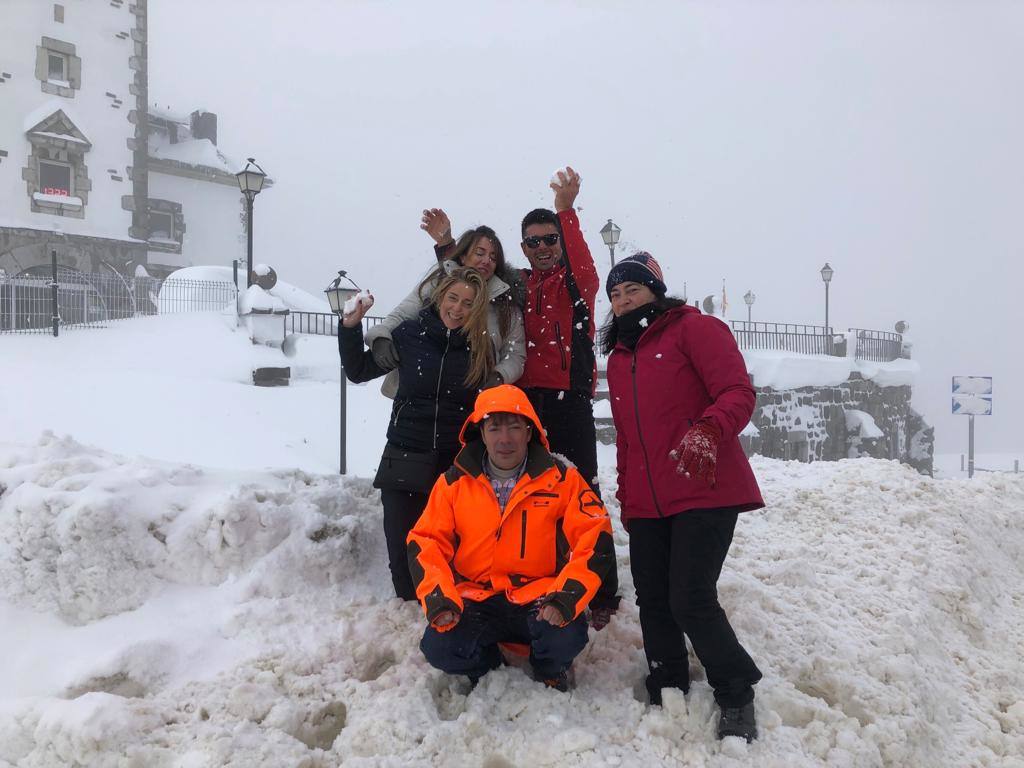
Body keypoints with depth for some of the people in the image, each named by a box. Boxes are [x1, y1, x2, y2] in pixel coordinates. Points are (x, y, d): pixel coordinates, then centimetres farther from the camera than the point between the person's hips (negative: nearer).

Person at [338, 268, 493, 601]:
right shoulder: (410, 334, -1)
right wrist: (350, 327, -3)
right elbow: (358, 371, 8)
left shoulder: (482, 349, 1)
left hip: (458, 465, 0)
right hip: (405, 460, 0)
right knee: (403, 550, 1)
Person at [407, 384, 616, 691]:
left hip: (538, 598, -1)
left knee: (566, 638, -30)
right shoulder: (454, 482, 1)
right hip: (475, 601, 1)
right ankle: (487, 667, 13)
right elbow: (425, 541, 1)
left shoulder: (562, 479, -3)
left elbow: (595, 539, -8)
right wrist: (438, 598, -16)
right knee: (439, 648, -25)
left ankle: (550, 672, 10)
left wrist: (566, 596, -22)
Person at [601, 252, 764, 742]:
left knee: (691, 601, -11)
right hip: (646, 503, 7)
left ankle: (737, 697, 12)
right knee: (654, 603, 5)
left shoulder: (694, 329, -1)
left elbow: (738, 393, -12)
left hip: (704, 493, -6)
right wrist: (625, 493, 21)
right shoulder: (617, 358, 20)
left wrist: (708, 432, -31)